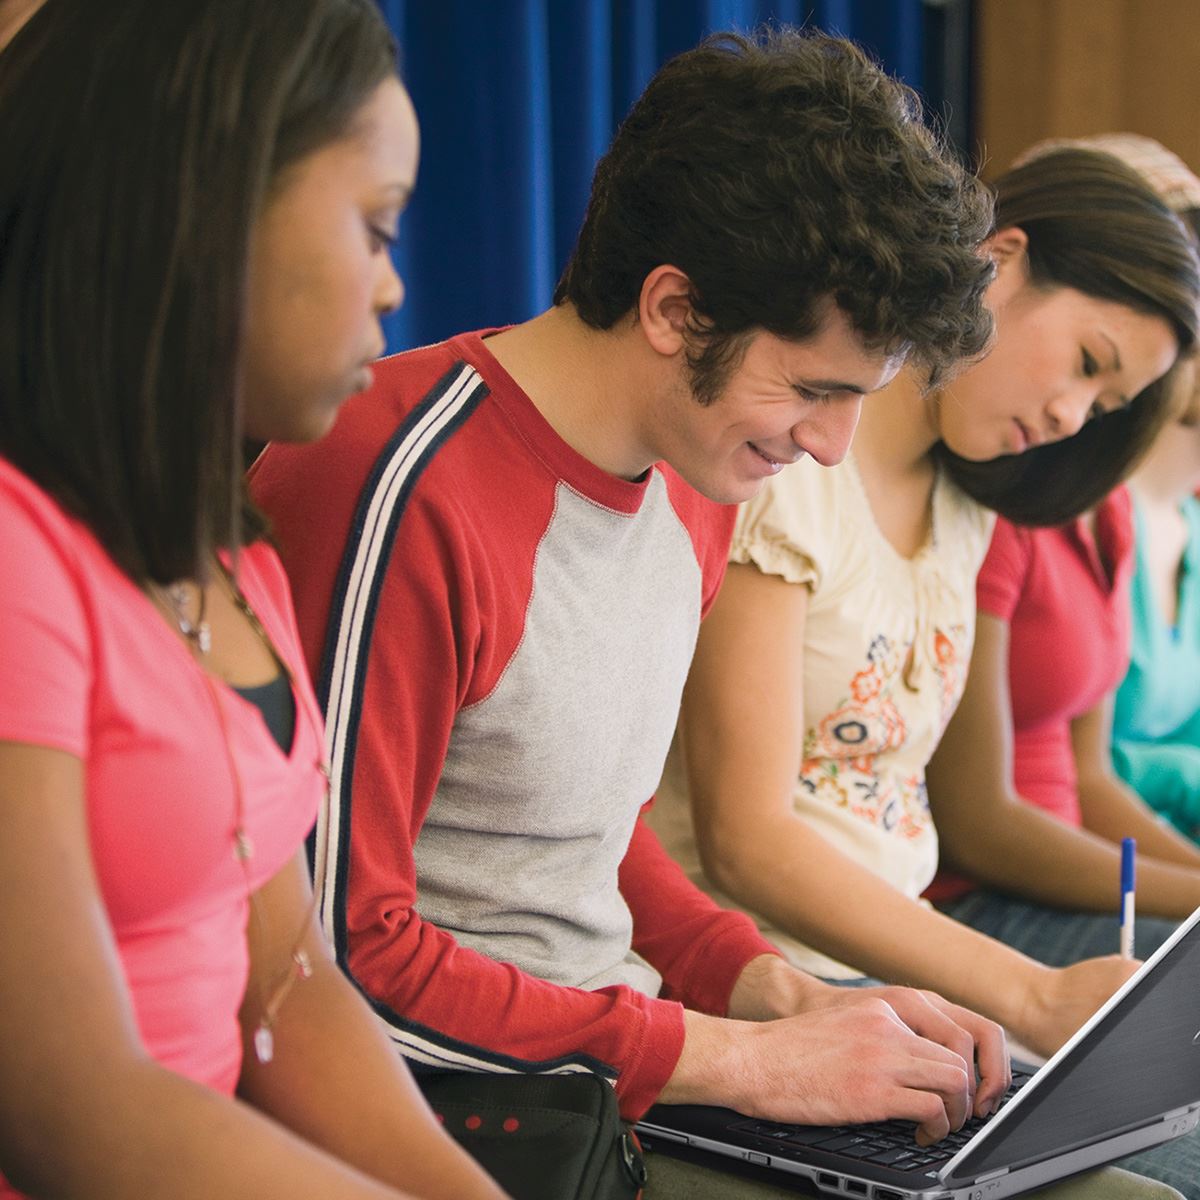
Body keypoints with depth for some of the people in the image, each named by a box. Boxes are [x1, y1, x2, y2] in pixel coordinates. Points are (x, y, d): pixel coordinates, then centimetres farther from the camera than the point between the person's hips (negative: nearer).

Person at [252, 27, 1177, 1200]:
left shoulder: (688, 485, 9)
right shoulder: (406, 494, -20)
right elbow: (345, 950, -20)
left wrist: (787, 995, 1)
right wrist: (740, 1059, -17)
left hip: (629, 1071, 9)